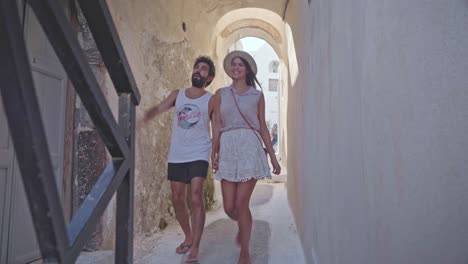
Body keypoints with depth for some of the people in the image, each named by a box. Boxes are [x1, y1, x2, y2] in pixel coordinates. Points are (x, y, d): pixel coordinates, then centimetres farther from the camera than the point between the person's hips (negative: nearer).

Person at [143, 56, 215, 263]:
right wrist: (148, 114, -28)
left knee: (196, 198, -14)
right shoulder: (177, 94, 9)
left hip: (198, 155, -4)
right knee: (177, 199, 10)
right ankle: (188, 237, 30)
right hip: (176, 156, 4)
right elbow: (159, 108, -5)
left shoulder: (211, 100, 1)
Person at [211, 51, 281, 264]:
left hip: (250, 148, -2)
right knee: (229, 207, 3)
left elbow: (263, 128, 10)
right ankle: (243, 226, 39)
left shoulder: (257, 95, 9)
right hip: (228, 150, 2)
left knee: (241, 203, -5)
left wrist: (273, 156, 7)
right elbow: (217, 126, 7)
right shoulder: (221, 94, 11)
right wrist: (214, 152, -3)